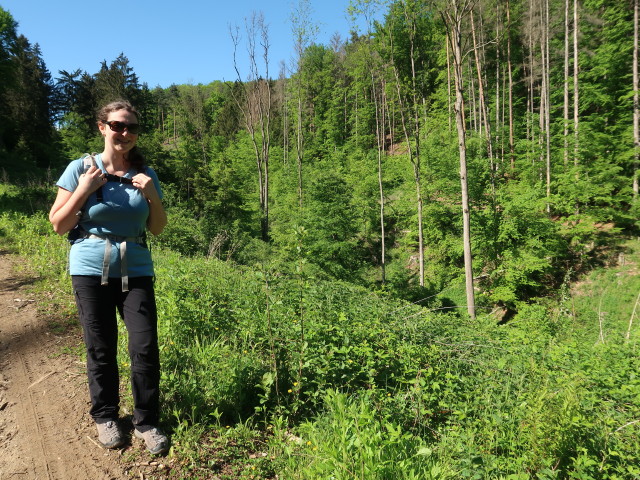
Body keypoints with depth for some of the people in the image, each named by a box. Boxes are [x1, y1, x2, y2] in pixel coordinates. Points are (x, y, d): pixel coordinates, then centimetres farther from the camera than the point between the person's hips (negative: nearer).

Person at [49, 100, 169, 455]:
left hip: (135, 270, 2)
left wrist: (151, 195, -7)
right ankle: (105, 417, 29)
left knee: (145, 347, -4)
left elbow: (158, 228, 9)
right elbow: (58, 225, 0)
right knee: (100, 349, 7)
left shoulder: (145, 174, 6)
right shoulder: (81, 168, -1)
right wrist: (84, 190, -12)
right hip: (91, 269, -1)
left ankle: (146, 422, 14)